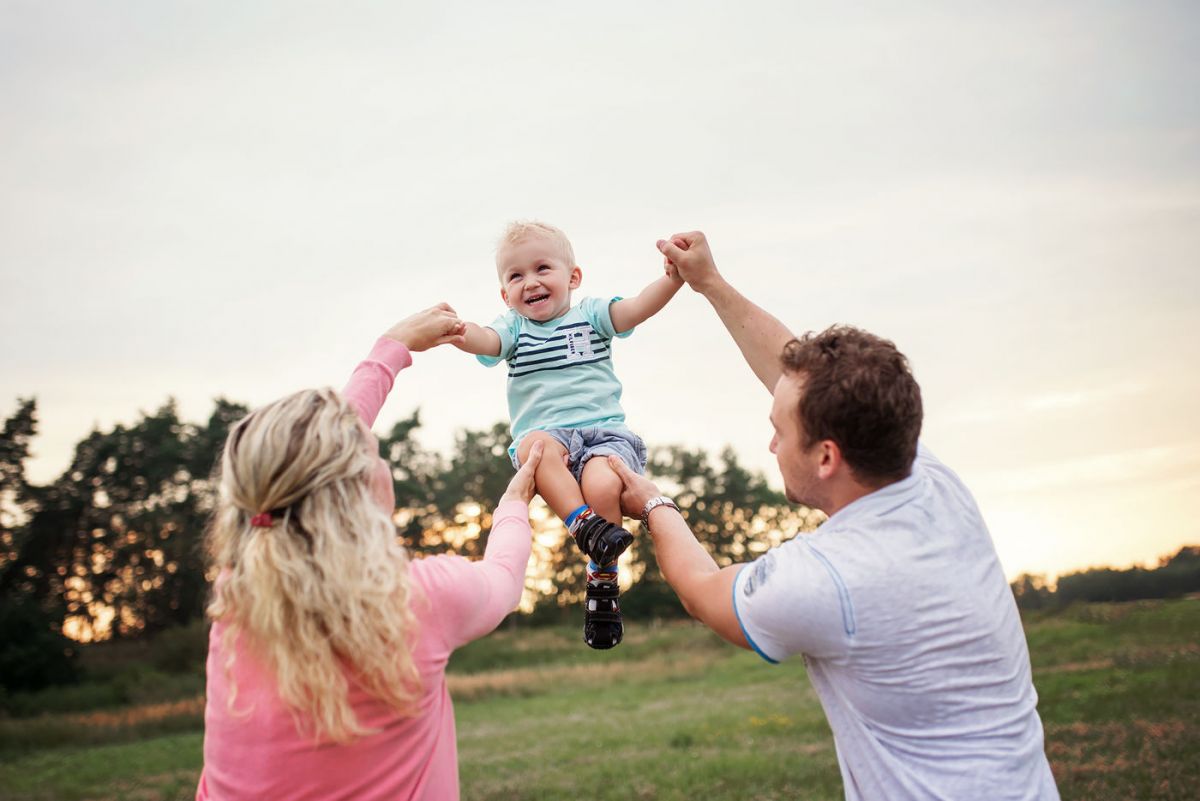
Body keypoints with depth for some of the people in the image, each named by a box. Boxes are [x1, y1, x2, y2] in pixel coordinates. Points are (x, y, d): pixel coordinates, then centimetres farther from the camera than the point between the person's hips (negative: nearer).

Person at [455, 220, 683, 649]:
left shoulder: (591, 315, 15)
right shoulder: (513, 328, 17)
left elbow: (638, 308, -2)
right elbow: (483, 340, -5)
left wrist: (674, 277, -21)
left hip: (605, 430, -1)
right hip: (547, 432, 1)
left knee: (602, 487, -31)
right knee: (536, 446, -36)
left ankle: (602, 580, -12)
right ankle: (586, 526, -41)